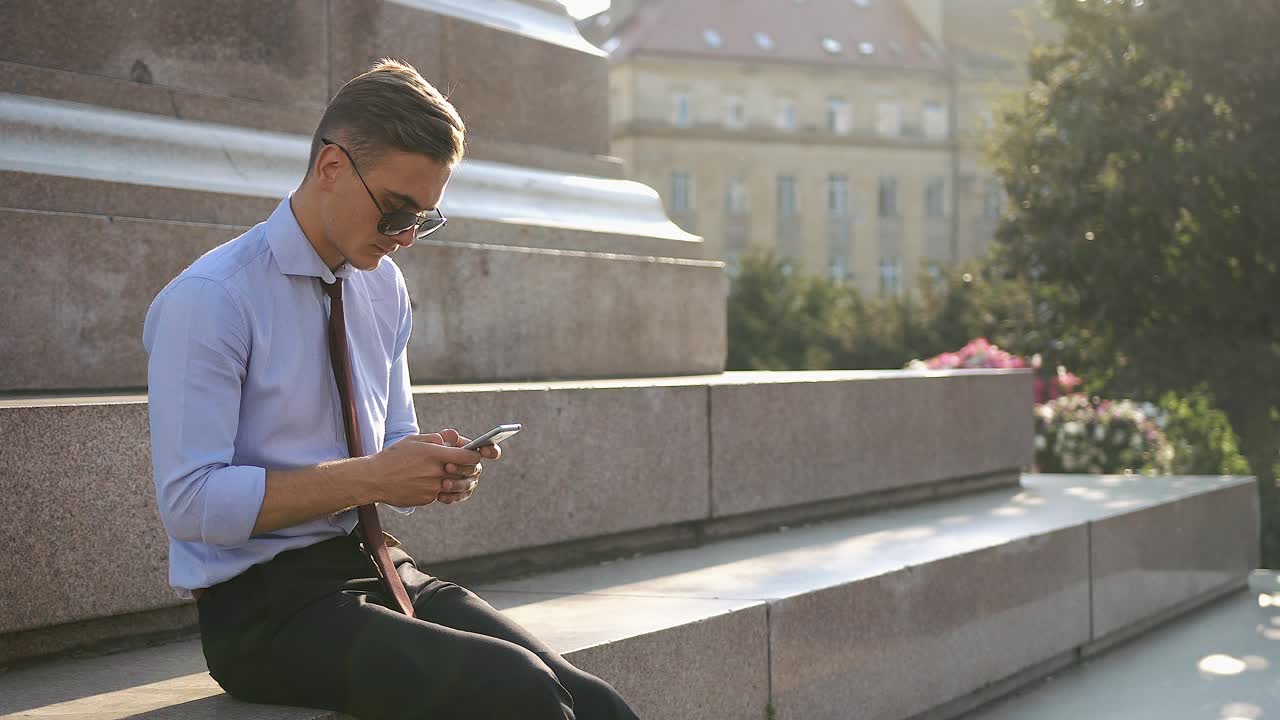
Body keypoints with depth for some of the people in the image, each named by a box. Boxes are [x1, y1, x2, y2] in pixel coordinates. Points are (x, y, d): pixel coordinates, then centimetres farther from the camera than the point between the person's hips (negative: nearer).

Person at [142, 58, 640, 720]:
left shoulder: (384, 288, 11)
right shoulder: (207, 301, -11)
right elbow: (190, 503, -17)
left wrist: (437, 468, -4)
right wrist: (368, 478, -20)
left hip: (381, 569, 7)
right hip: (264, 603, -6)